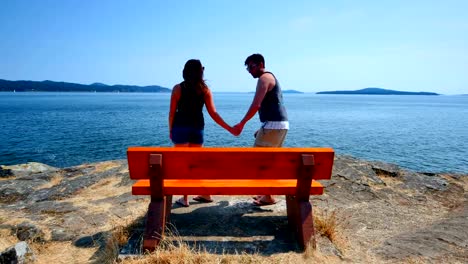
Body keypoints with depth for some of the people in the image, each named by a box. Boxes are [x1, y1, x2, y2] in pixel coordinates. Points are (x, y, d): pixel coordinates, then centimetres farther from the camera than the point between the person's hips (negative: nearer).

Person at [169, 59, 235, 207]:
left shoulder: (178, 88, -4)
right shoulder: (205, 89, 0)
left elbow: (172, 112, -3)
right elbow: (213, 113, -3)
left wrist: (170, 130, 9)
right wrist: (229, 128, 2)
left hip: (180, 127, -2)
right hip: (197, 128, 3)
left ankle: (185, 198, 10)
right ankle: (206, 194, 23)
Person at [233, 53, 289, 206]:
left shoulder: (264, 78, -8)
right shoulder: (271, 78, 23)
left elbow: (256, 105, -19)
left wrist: (241, 124, -14)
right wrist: (262, 129, 24)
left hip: (273, 125, -10)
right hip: (281, 124, 10)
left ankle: (268, 197, 3)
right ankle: (267, 193, 24)